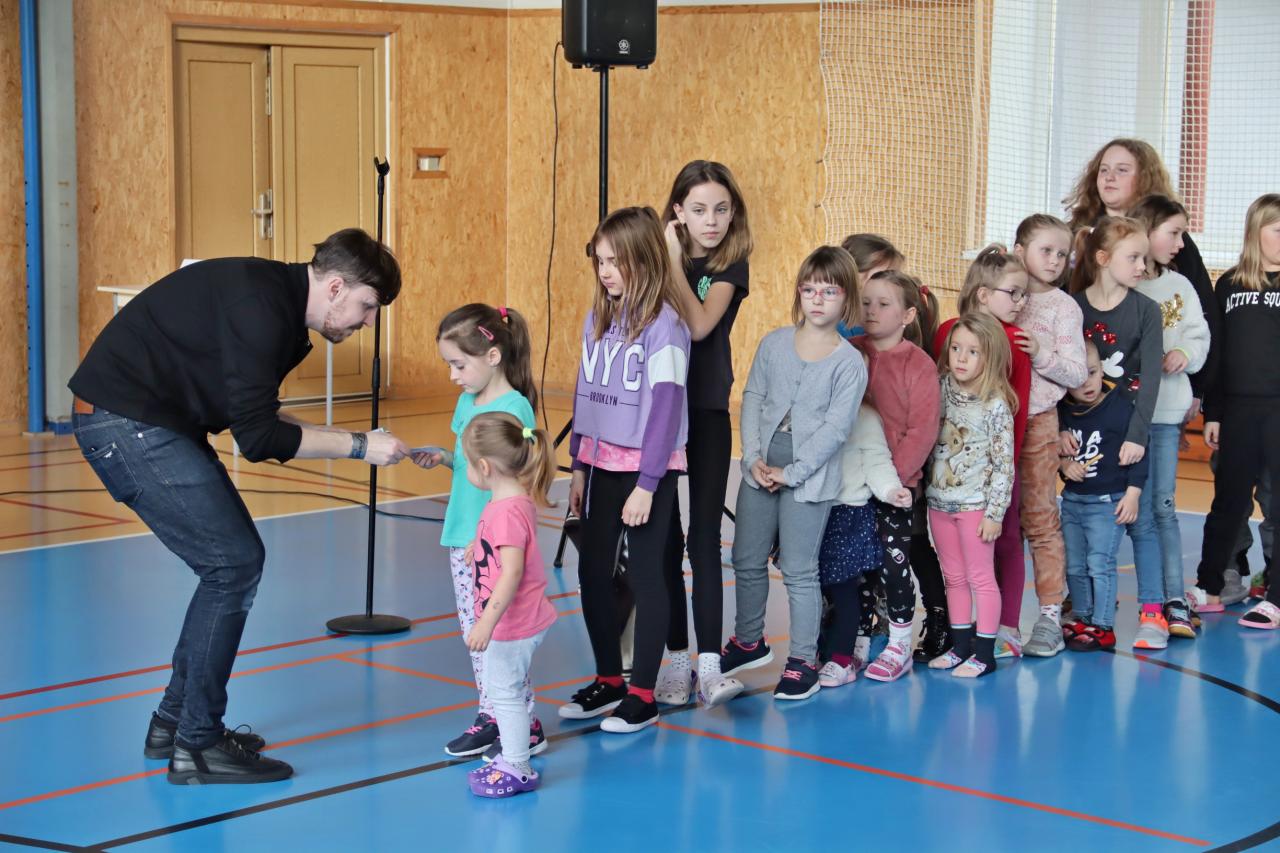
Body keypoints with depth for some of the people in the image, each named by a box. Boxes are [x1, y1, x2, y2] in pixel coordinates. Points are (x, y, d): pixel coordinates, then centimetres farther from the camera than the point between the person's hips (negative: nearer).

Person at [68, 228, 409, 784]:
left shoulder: (278, 305, 11)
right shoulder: (259, 306, -20)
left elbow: (256, 416, 17)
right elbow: (258, 438, -21)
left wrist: (339, 438, 6)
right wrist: (358, 446, -14)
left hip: (151, 421, 10)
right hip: (126, 420, -10)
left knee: (233, 563, 13)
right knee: (234, 564, -9)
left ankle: (175, 721, 22)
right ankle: (197, 747, -2)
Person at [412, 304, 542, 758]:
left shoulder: (515, 407, -15)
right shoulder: (467, 401, 10)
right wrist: (441, 457, 1)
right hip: (462, 536, 8)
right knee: (473, 631, 13)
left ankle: (526, 725, 5)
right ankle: (490, 714, 22)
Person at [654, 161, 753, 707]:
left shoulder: (731, 267, -2)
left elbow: (699, 324, -19)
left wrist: (675, 261, -16)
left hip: (707, 416, -2)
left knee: (704, 540, -4)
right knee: (663, 540, 5)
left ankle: (710, 666, -5)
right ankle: (676, 661, 13)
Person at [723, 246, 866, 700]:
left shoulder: (849, 362, -8)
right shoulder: (775, 343, 4)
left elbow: (836, 428, -12)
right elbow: (753, 399, 4)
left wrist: (792, 473, -15)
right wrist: (754, 457, -8)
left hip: (808, 478, -4)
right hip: (760, 469, 5)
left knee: (799, 571, -1)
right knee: (747, 561, 14)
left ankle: (803, 662, 9)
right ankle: (749, 641, 33)